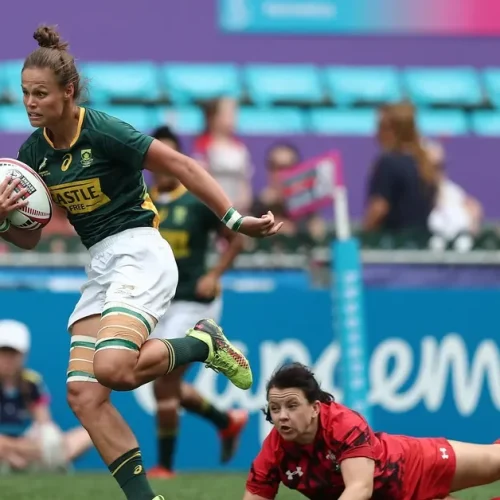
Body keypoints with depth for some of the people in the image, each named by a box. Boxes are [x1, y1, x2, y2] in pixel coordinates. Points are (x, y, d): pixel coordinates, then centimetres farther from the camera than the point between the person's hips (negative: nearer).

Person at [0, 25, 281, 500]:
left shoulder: (103, 132, -16)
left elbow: (182, 166, -10)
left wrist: (235, 219, -13)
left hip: (139, 253, -7)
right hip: (99, 268, 7)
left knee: (112, 367, -29)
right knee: (84, 396, -8)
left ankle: (204, 343, -2)